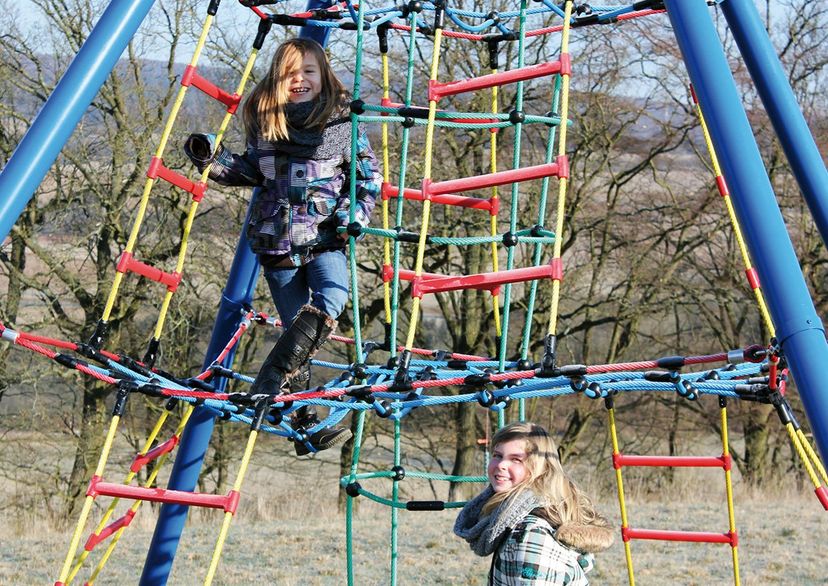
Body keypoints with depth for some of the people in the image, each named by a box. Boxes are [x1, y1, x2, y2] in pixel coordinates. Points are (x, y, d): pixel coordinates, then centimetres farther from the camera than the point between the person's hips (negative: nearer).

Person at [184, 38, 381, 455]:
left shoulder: (343, 122, 0)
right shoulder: (264, 121, 7)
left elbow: (369, 176, 6)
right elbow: (250, 171, 18)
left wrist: (353, 214, -9)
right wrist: (212, 158, 3)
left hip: (325, 236, -1)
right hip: (277, 239, 2)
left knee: (332, 297, -28)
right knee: (298, 327, 2)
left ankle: (272, 382, -29)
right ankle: (305, 425, 4)